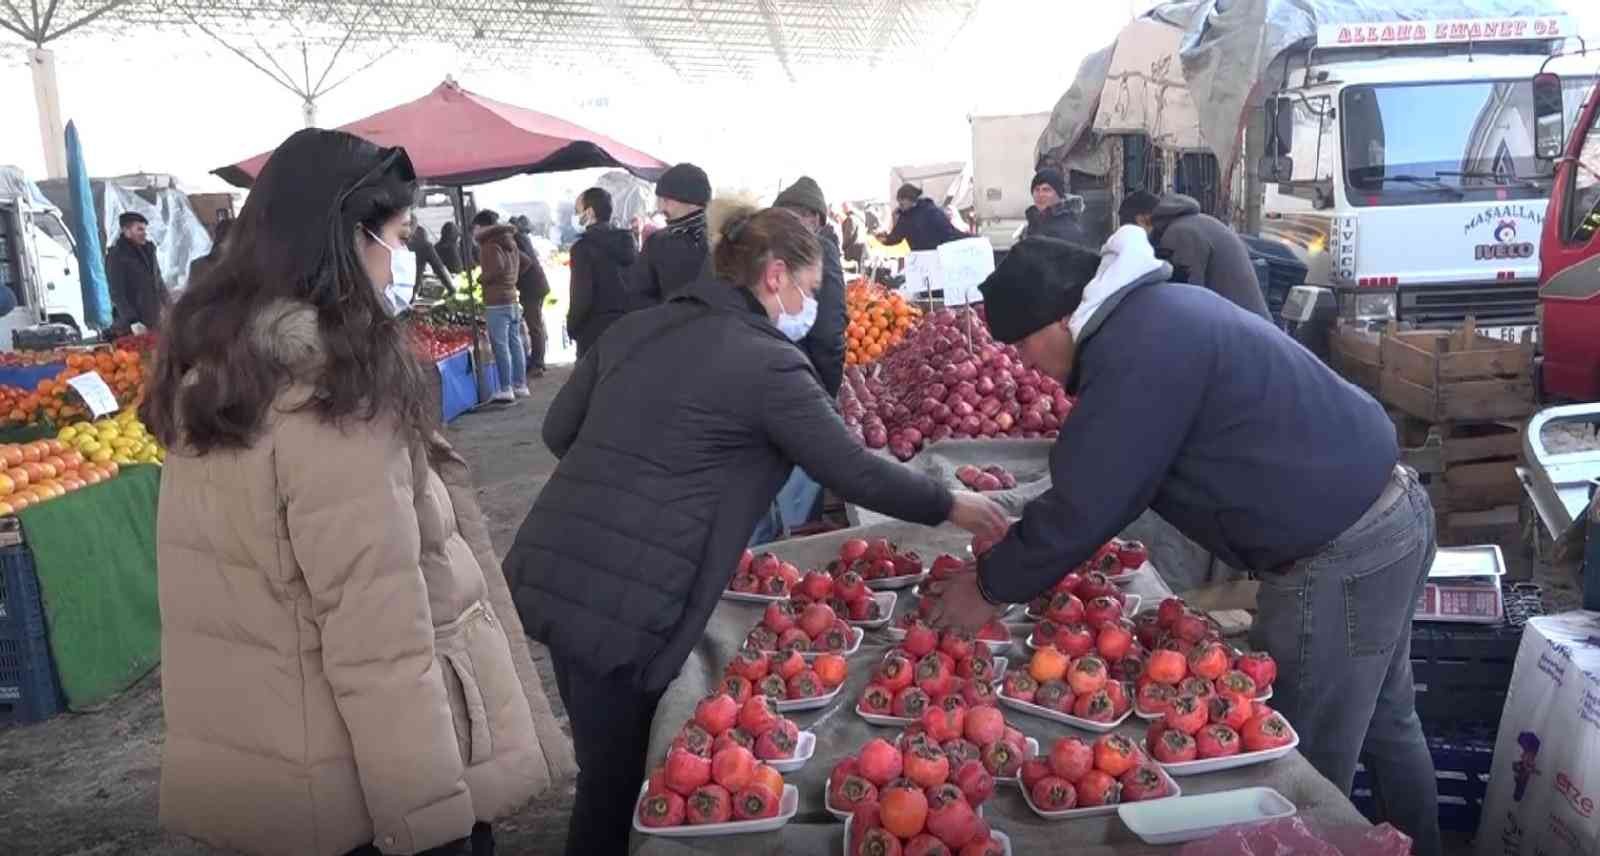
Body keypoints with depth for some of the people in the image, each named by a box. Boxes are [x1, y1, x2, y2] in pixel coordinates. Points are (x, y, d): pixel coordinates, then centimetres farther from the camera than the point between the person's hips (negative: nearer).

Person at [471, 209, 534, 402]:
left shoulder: (489, 245, -11)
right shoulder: (509, 243, 14)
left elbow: (497, 267, -25)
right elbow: (527, 262, 21)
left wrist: (480, 278, -10)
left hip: (496, 303, -8)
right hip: (513, 300, 9)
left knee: (501, 346, -6)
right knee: (515, 343, 11)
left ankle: (506, 389, -5)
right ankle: (520, 385, 15)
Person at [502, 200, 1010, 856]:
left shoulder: (634, 327, 11)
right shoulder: (768, 363, -10)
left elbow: (559, 431, 15)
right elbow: (854, 472, -6)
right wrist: (951, 506, 8)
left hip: (552, 569, 8)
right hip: (624, 601, -8)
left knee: (607, 762, 25)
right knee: (619, 779, 11)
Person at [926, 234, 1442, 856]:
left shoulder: (1141, 353, -23)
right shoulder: (1156, 311, 9)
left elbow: (1083, 505, -20)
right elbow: (1101, 484, 16)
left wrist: (989, 589, -6)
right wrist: (1018, 545, 14)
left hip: (1338, 560, -10)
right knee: (1385, 723, 26)